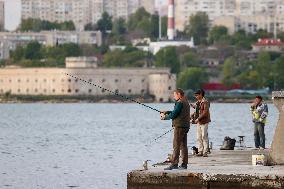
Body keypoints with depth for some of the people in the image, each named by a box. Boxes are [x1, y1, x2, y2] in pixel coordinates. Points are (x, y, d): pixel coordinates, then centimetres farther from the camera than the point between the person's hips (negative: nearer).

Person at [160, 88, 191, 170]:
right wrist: (167, 112, 18)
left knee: (176, 146, -9)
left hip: (179, 127, -10)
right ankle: (184, 164, 10)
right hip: (185, 126, 10)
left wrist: (165, 117, 1)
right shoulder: (186, 102, 17)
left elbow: (173, 115, -15)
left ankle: (174, 164, -11)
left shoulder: (180, 103, -14)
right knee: (183, 145, 10)